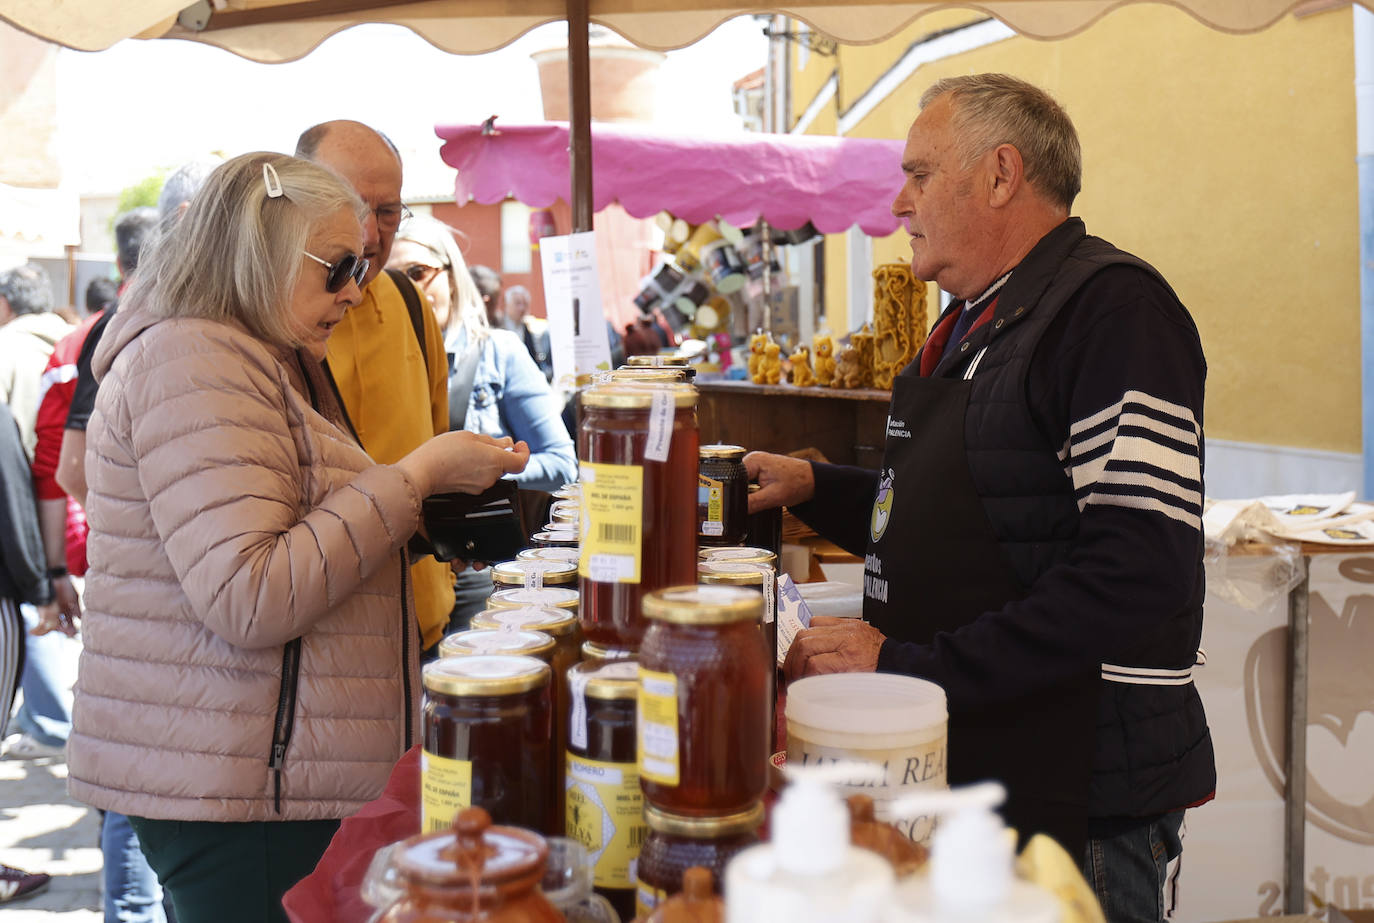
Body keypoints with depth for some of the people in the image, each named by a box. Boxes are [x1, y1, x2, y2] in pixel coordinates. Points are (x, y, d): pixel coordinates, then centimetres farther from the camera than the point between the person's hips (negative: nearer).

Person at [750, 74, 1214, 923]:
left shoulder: (1114, 308, -17)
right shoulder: (974, 326, 14)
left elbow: (1140, 574, -27)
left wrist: (908, 667, -25)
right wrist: (811, 488, 9)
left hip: (1076, 800, -8)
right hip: (959, 773, 9)